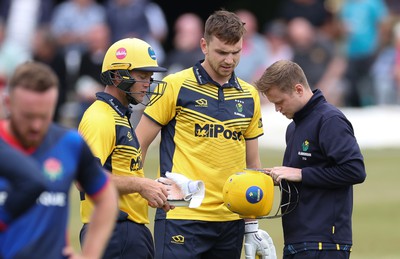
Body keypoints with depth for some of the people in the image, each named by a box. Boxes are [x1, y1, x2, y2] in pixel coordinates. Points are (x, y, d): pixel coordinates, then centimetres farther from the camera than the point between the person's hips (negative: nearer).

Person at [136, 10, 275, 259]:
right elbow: (139, 145, 1)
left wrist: (253, 225, 15)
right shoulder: (176, 86, -2)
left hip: (231, 222, 5)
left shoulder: (249, 96, 12)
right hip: (181, 218, -5)